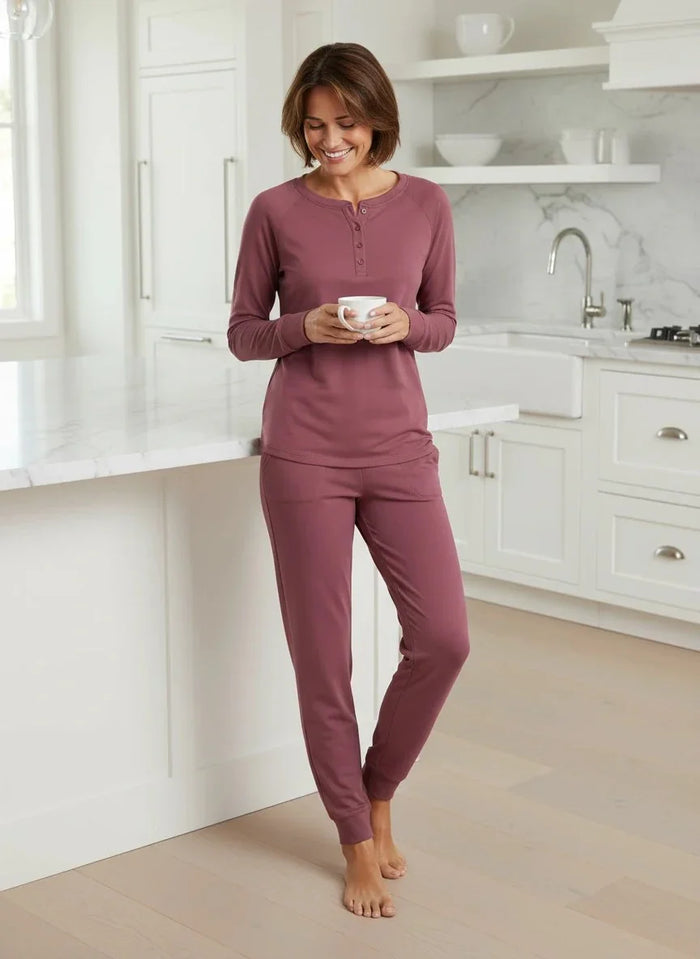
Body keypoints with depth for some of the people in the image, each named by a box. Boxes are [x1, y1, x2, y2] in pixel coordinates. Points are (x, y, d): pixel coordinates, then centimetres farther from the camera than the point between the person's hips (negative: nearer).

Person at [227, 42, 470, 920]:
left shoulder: (424, 204, 3)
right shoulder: (275, 211, -2)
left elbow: (443, 321, 11)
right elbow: (242, 334, 4)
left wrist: (404, 325, -11)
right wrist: (308, 329, -16)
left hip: (398, 448, 2)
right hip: (304, 452, -2)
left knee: (443, 639, -3)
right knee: (322, 653, 2)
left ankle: (378, 792, 25)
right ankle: (357, 840, 21)